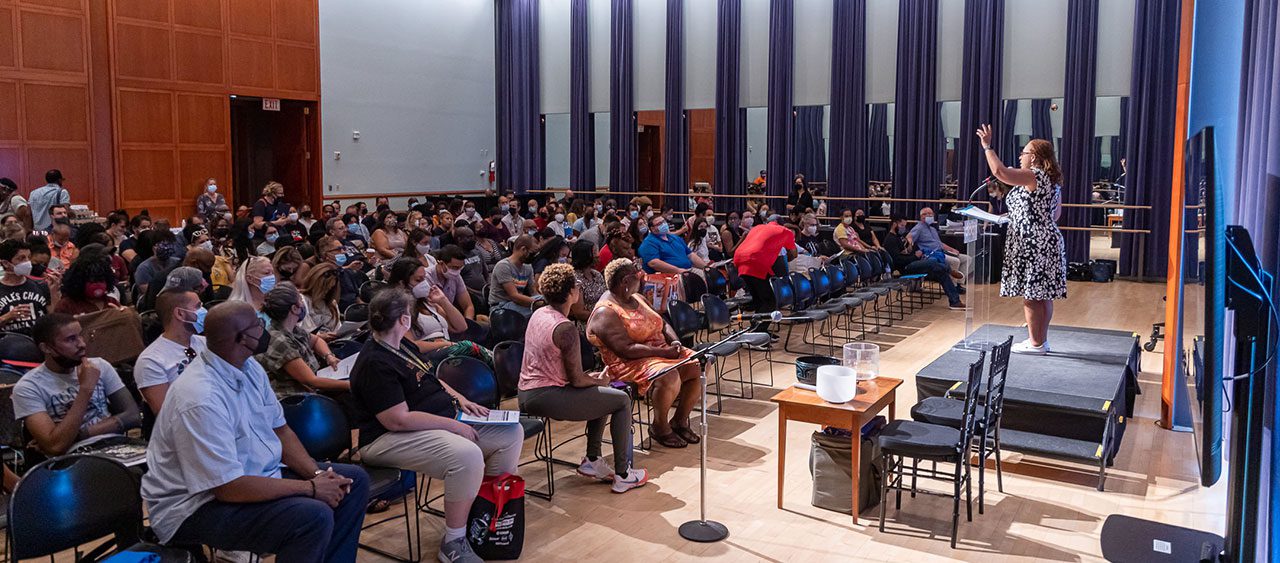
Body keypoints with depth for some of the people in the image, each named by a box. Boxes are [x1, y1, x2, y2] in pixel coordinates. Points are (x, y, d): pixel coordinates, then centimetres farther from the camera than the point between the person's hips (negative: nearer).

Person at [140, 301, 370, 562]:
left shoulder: (248, 367, -1)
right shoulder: (200, 399, -28)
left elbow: (280, 430, 8)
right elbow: (230, 488, -28)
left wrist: (317, 474, -9)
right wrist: (311, 488, -21)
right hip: (198, 506, -9)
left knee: (354, 481, 1)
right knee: (313, 516, -29)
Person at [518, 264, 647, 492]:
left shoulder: (538, 314, 7)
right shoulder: (566, 328, -20)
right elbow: (576, 380, -16)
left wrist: (590, 378, 16)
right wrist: (598, 381, 5)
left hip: (526, 394, 10)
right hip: (545, 398, -10)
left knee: (603, 395, 25)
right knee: (622, 400, -1)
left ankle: (592, 460, 26)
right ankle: (622, 475, 3)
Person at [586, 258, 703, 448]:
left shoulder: (637, 299, 14)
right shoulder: (605, 313, -15)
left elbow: (663, 325, 19)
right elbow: (626, 349, -23)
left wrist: (675, 342, -3)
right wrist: (664, 352, -23)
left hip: (662, 351, 9)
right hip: (630, 364, -9)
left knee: (699, 366, -10)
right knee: (669, 376, -34)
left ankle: (680, 420, 6)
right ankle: (660, 428, -10)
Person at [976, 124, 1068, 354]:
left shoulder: (1033, 176, -14)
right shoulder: (1053, 180, 16)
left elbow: (1000, 171, -25)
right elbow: (1056, 213, 24)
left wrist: (987, 146, -16)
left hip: (1032, 244, -10)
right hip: (1048, 239, 10)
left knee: (1030, 295, -3)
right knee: (1042, 294, 13)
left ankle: (1035, 343, 3)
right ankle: (1041, 340, 19)